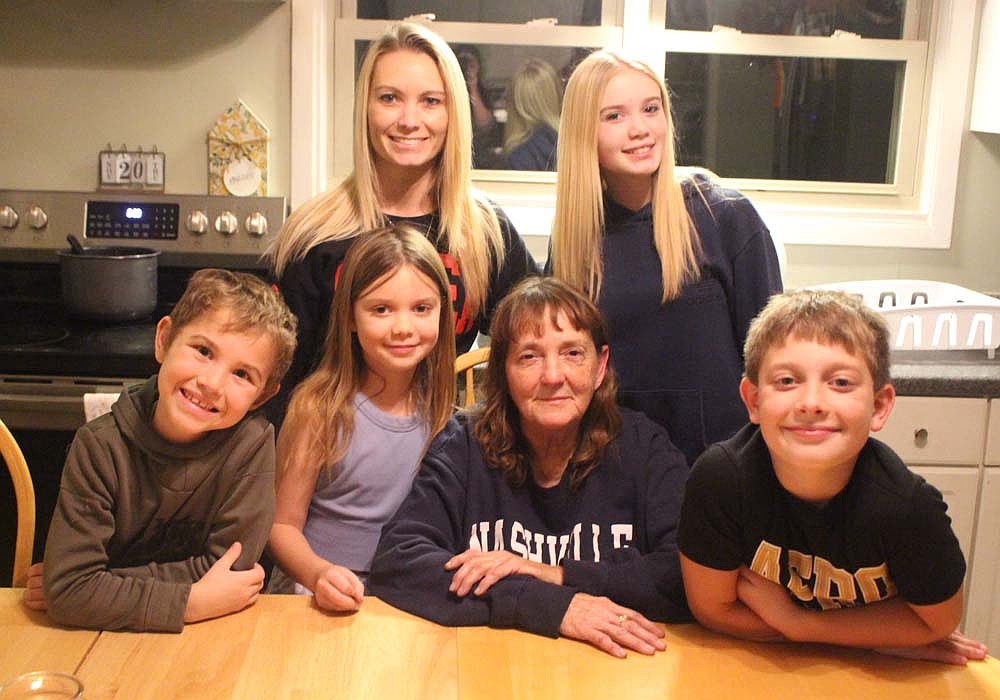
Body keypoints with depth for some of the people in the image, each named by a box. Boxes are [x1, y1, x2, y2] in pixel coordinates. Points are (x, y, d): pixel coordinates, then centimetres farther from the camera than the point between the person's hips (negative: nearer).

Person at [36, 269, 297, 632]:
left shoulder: (252, 443, -16)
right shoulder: (100, 446, -16)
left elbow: (228, 567, -15)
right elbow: (66, 590, -20)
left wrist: (108, 586, -17)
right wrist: (191, 602, -24)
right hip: (108, 644, 1)